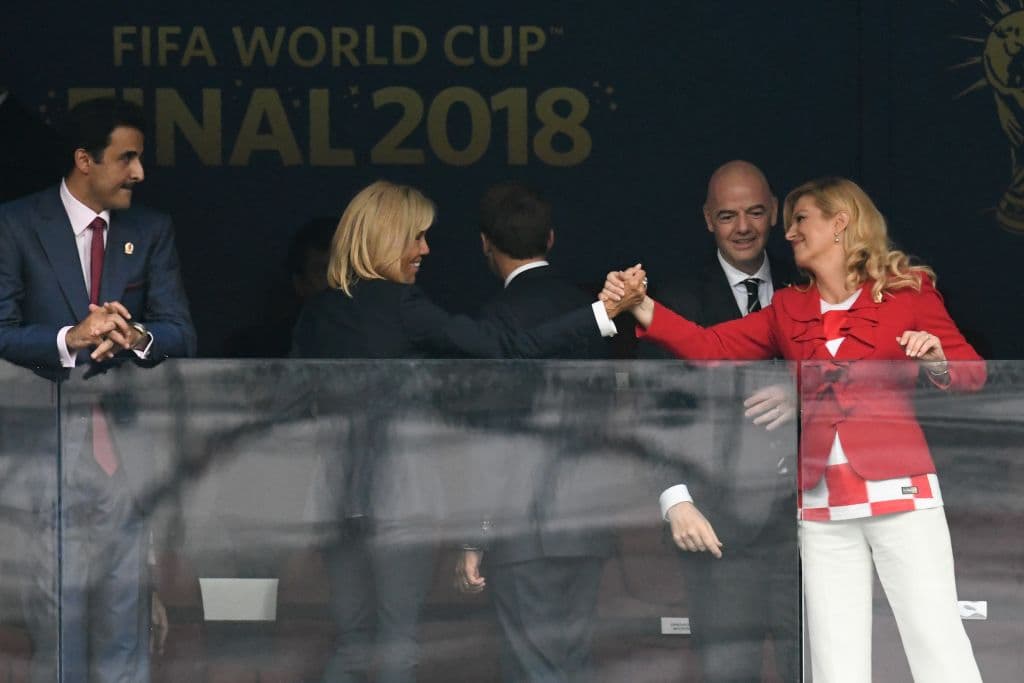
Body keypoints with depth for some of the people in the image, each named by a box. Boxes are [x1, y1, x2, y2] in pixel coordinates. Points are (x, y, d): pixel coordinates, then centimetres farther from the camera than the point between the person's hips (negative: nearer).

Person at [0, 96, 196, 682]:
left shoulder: (152, 231, 12)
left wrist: (138, 337, -17)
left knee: (127, 592, -1)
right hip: (50, 432, -3)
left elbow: (182, 335, 5)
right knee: (57, 595, -6)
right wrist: (71, 338, -22)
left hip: (128, 433, 3)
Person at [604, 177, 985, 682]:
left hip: (897, 489, -4)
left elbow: (971, 374, 4)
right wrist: (643, 308, -5)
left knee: (936, 640, -8)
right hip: (822, 506, 4)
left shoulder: (909, 291, 4)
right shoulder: (789, 310, 15)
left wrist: (935, 360, -17)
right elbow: (712, 347, 7)